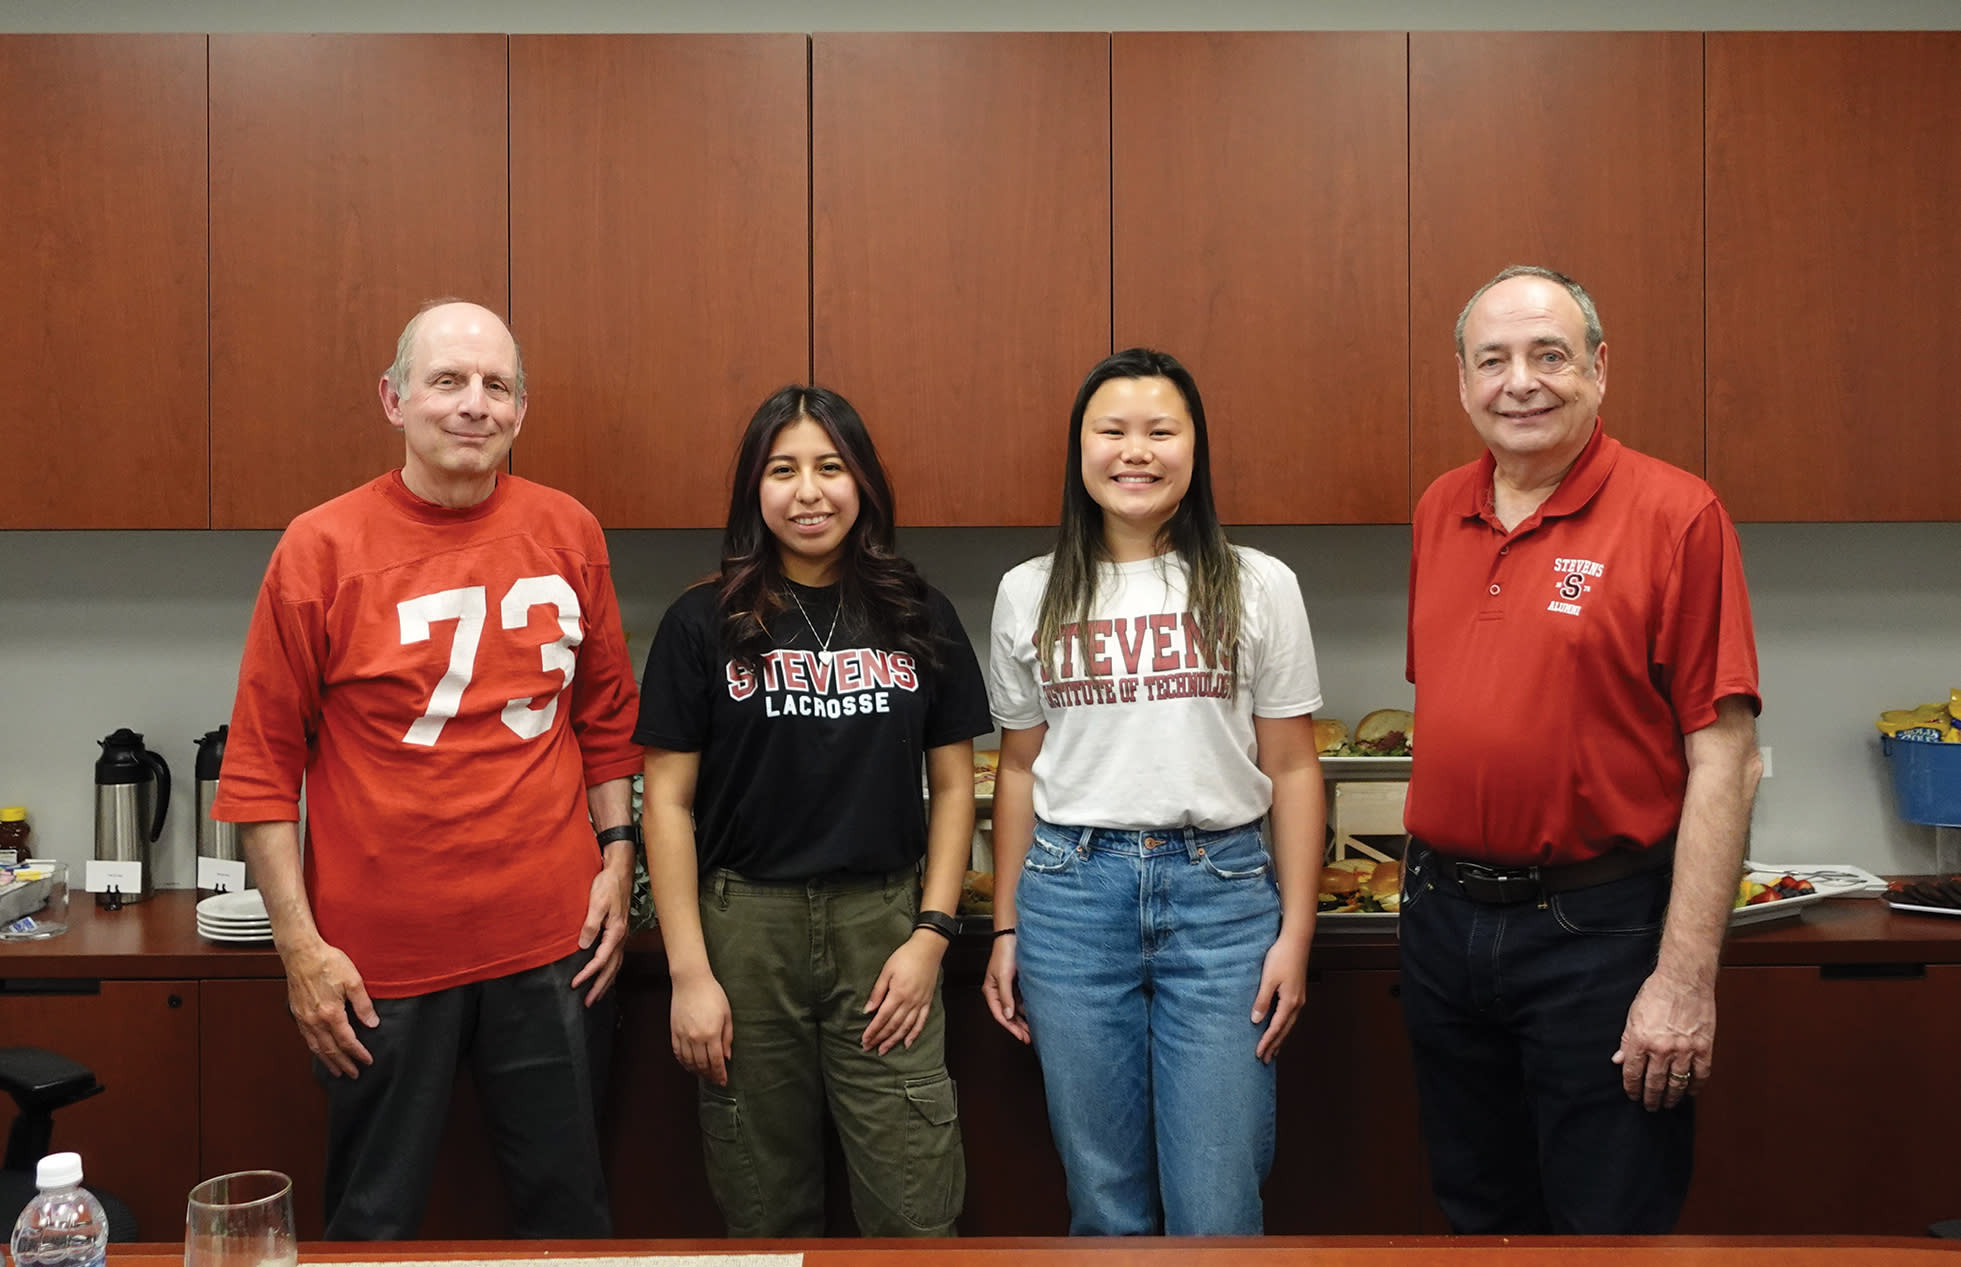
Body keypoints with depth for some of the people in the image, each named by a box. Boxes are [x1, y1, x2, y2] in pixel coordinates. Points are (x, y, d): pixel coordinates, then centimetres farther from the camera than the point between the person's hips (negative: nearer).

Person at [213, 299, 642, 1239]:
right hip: (381, 956, -2)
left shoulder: (568, 533, 2)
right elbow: (262, 764, -4)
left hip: (550, 943, 2)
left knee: (567, 1204, 16)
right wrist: (299, 945, -6)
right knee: (375, 1221, 14)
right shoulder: (322, 546, -6)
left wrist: (617, 857, 6)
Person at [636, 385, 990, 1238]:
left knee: (916, 1216, 2)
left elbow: (953, 785, 8)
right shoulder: (704, 624, 0)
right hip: (746, 927, 0)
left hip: (883, 922, 1)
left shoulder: (920, 619, 5)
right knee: (767, 1214, 11)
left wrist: (931, 934, -2)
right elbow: (669, 801, 0)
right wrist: (688, 972, -5)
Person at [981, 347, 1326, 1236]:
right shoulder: (1029, 595, 6)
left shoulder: (1257, 587, 1)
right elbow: (1019, 771, 11)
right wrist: (1005, 930, 9)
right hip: (1070, 894, 2)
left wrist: (1294, 932, -2)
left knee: (1216, 1211, 2)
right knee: (1104, 1200, 12)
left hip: (1222, 893, -1)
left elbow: (1292, 770, 3)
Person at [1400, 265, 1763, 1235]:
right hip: (1442, 920, 6)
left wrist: (1685, 980, -17)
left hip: (1596, 934, -5)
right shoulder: (1439, 513, 7)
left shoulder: (1675, 515, -11)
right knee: (1478, 1214, 20)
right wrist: (1427, 880, 13)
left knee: (1611, 1222, 8)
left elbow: (1721, 759, -13)